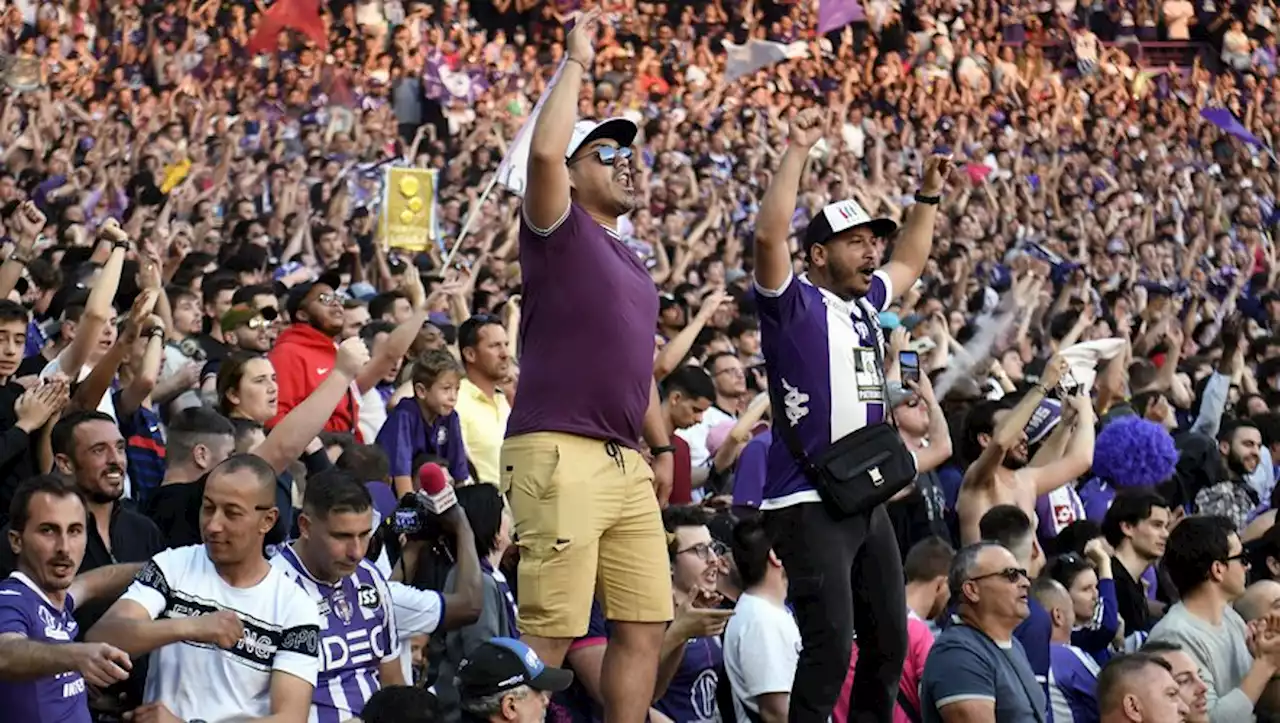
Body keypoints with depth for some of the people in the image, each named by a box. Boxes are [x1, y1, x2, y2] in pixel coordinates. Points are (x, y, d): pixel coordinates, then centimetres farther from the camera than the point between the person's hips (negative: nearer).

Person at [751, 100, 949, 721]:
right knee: (829, 643, -15)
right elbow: (769, 236, -23)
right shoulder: (794, 306, -6)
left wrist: (929, 195, 27)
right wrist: (798, 151, -22)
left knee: (888, 639, 11)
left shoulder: (865, 305, 15)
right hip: (808, 502, -8)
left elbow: (909, 262, 35)